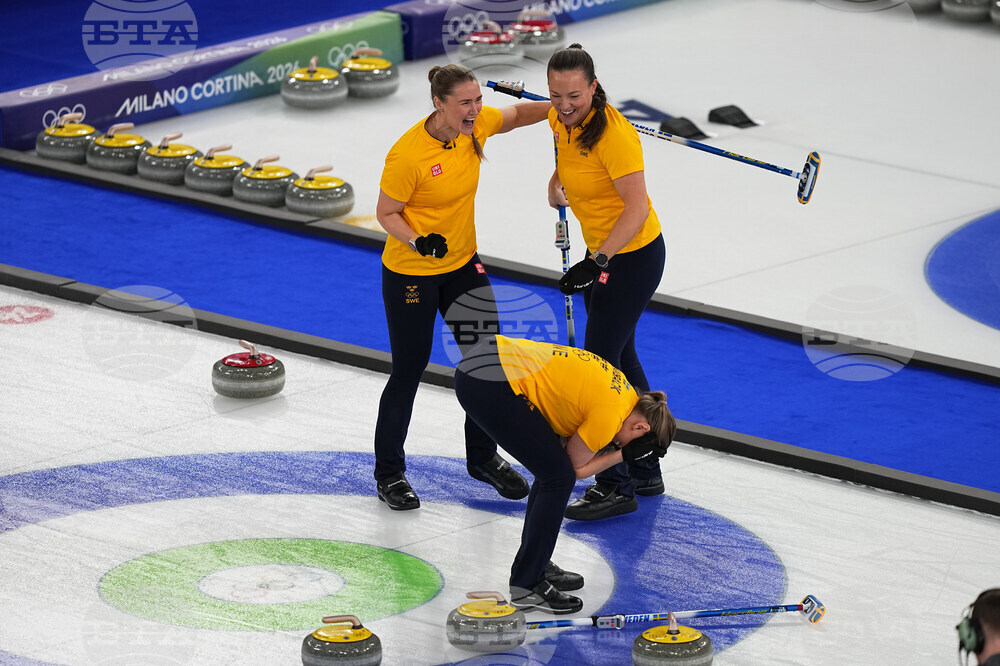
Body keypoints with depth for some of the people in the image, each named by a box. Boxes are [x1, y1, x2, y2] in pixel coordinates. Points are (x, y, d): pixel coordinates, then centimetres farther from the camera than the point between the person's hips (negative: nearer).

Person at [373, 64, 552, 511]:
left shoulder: (476, 126, -10)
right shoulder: (407, 155, -27)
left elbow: (518, 114, 10)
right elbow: (386, 214, -15)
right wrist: (418, 241, -32)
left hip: (462, 264, 7)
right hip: (411, 273, -6)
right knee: (409, 369, 3)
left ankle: (482, 457, 30)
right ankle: (389, 472, 20)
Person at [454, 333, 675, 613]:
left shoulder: (621, 389, 16)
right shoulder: (611, 413, -11)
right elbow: (576, 467, 0)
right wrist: (624, 454, 6)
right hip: (490, 385, -10)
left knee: (553, 468, 18)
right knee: (558, 477, -3)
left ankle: (536, 564, 28)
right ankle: (526, 586, 2)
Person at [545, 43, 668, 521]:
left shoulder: (613, 133, -27)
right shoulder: (561, 120, -2)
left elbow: (637, 208, -28)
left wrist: (596, 262, -34)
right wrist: (557, 187, -2)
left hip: (633, 256, -9)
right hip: (603, 253, 9)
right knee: (620, 358, 18)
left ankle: (616, 486, 3)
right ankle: (645, 471, 32)